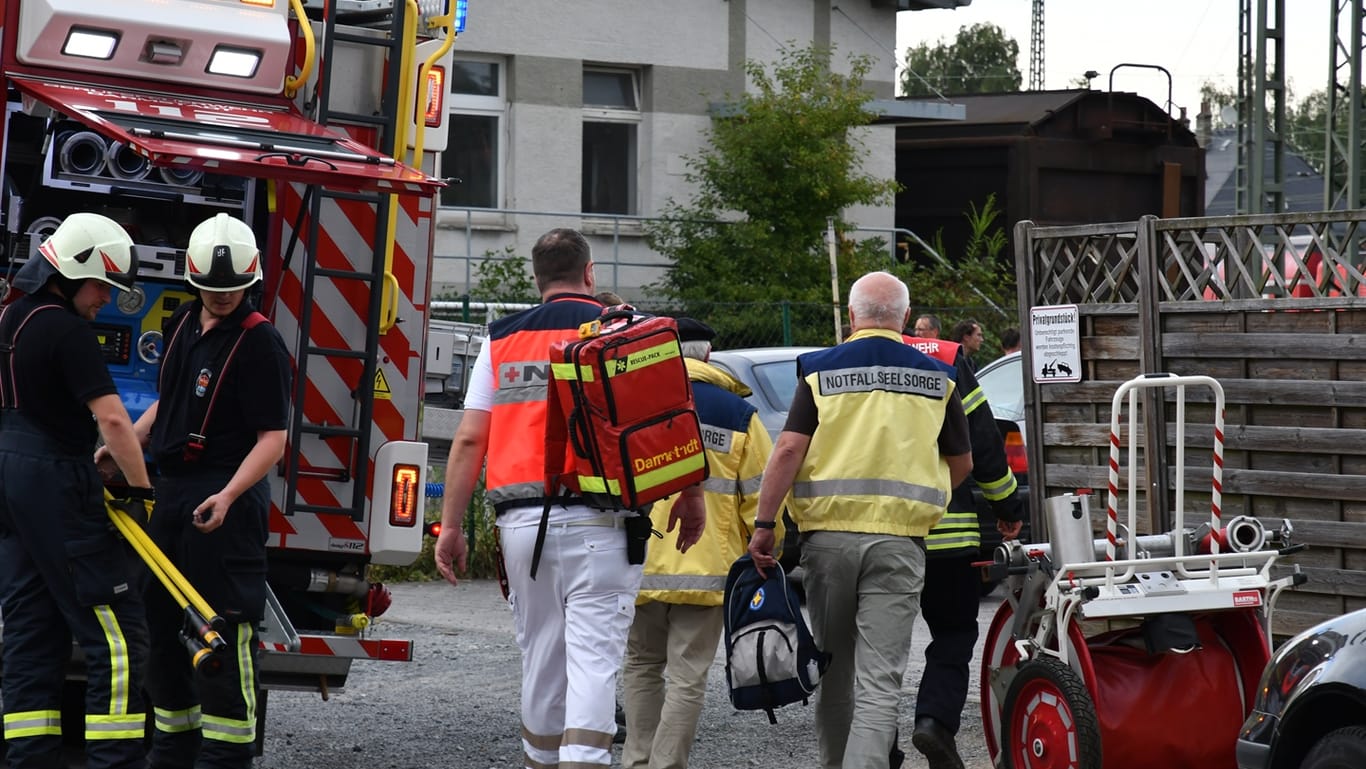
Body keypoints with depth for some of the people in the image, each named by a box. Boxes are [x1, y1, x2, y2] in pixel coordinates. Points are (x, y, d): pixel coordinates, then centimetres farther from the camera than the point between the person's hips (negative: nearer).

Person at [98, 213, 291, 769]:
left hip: (228, 499, -9)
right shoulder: (183, 325, 12)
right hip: (172, 490, 9)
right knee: (161, 621, 13)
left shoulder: (259, 342, -13)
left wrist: (228, 496, -30)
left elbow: (272, 437, -18)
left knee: (224, 626, -9)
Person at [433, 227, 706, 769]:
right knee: (593, 655, -8)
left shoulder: (502, 340, 10)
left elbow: (469, 439, 6)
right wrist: (691, 497, 7)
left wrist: (451, 526, 9)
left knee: (540, 655, 15)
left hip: (522, 520, 3)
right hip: (598, 522, -3)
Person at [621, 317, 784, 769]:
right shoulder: (738, 414, 1)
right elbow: (760, 497, 1)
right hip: (708, 570, -1)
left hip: (640, 565, 1)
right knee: (687, 678, 3)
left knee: (642, 667, 17)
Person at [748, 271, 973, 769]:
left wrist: (764, 526, -4)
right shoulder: (936, 378, 6)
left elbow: (788, 451, -7)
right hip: (899, 540, -1)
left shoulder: (820, 371, 1)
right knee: (880, 678, -6)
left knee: (834, 667, 17)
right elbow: (961, 464, 15)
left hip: (828, 535, 1)